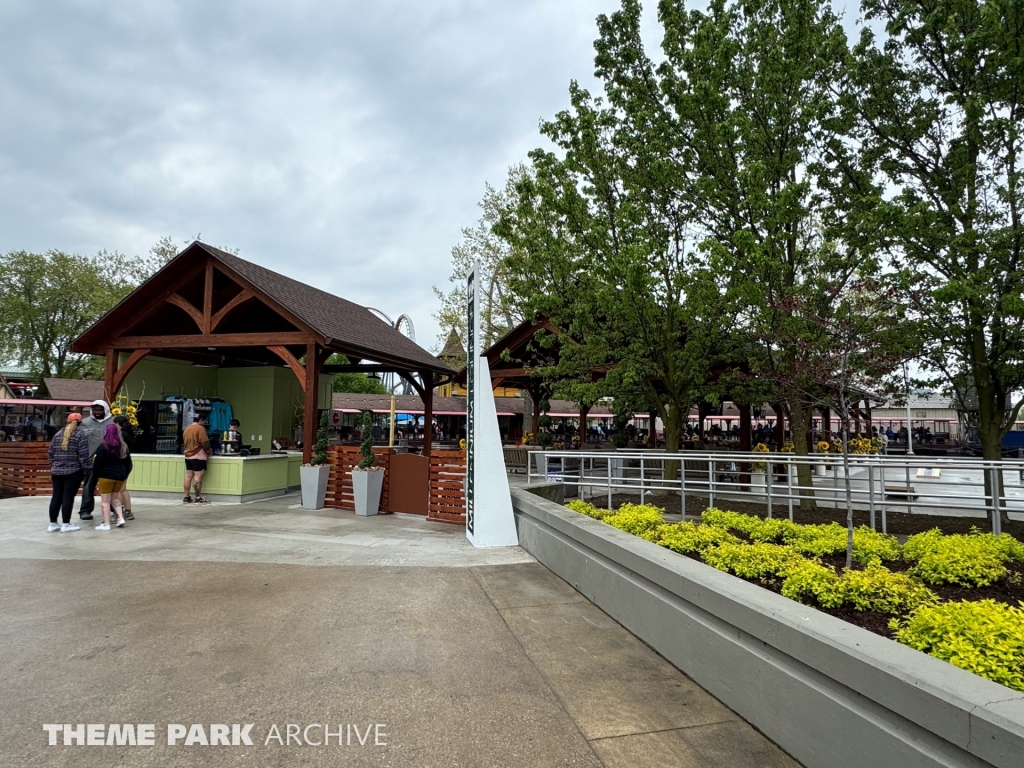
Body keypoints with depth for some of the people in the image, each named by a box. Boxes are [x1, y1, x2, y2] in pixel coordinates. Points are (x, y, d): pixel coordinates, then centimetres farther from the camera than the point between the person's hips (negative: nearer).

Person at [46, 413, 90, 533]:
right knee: (68, 497, -2)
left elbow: (51, 454, 15)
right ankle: (66, 525, 1)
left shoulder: (58, 434, 12)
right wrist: (86, 470, -7)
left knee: (56, 497, 11)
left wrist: (52, 468, 23)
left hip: (56, 472, 6)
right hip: (73, 472, -6)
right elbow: (83, 455, -12)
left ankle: (52, 524, 16)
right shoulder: (80, 435, -6)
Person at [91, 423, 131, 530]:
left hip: (106, 476, -6)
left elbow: (97, 464, -12)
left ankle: (106, 524, 4)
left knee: (105, 501, 3)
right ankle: (121, 518, 7)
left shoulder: (103, 447, -11)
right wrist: (124, 475, 19)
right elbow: (128, 463, 12)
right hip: (120, 476, 6)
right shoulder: (124, 446, 7)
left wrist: (95, 478, -4)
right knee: (115, 498, 20)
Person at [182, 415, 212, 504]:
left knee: (188, 477, 9)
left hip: (188, 456, 7)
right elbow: (205, 443, -15)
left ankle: (186, 497, 12)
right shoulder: (200, 428, -12)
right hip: (198, 456, -7)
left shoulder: (186, 429, 12)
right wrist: (209, 452, 0)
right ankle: (198, 498, -3)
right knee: (198, 477, -5)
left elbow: (185, 442, 18)